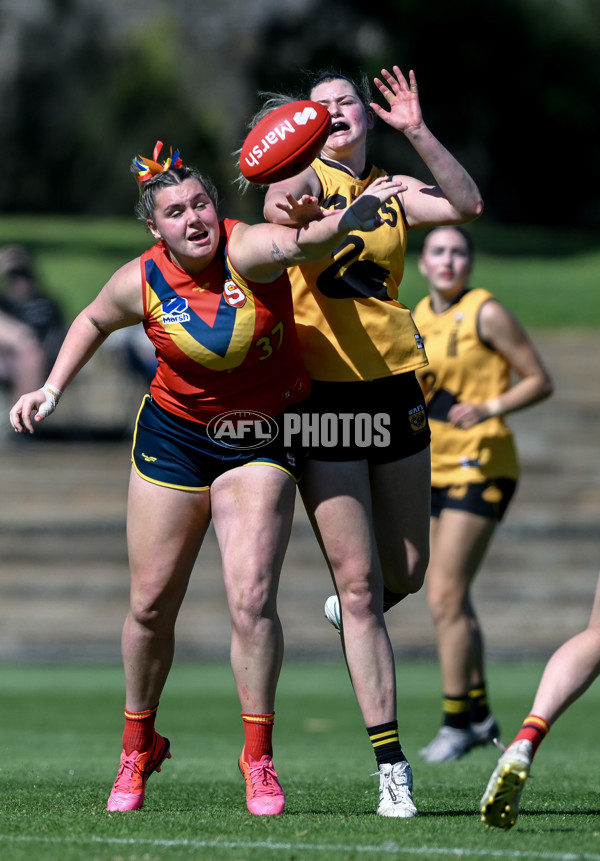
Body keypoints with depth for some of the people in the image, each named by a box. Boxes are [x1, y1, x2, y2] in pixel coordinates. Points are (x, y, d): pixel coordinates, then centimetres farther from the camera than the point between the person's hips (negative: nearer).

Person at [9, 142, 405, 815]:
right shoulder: (141, 282, -11)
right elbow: (94, 321, 12)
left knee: (251, 600, -15)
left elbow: (300, 240, -44)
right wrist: (52, 390, 4)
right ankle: (137, 749, 29)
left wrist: (348, 217, -64)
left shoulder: (246, 251, -21)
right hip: (174, 436, 2)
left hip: (262, 445, -2)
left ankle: (258, 759, 1)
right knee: (151, 605, 7)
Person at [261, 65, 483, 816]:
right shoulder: (309, 178, 1)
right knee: (359, 583, -7)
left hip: (395, 388, 4)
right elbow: (283, 196, -22)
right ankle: (390, 763, -6)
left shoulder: (393, 190, 11)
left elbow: (466, 205, -5)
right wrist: (285, 206, -46)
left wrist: (417, 133, -13)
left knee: (407, 573, 10)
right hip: (321, 397, -4)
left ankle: (351, 611, 47)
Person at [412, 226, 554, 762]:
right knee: (449, 600, 12)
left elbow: (540, 381, -8)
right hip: (435, 470, 8)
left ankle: (455, 722, -3)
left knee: (446, 598, -11)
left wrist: (489, 409, -21)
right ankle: (480, 714, 23)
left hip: (478, 466, -8)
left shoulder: (485, 313, -9)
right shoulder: (420, 317, 11)